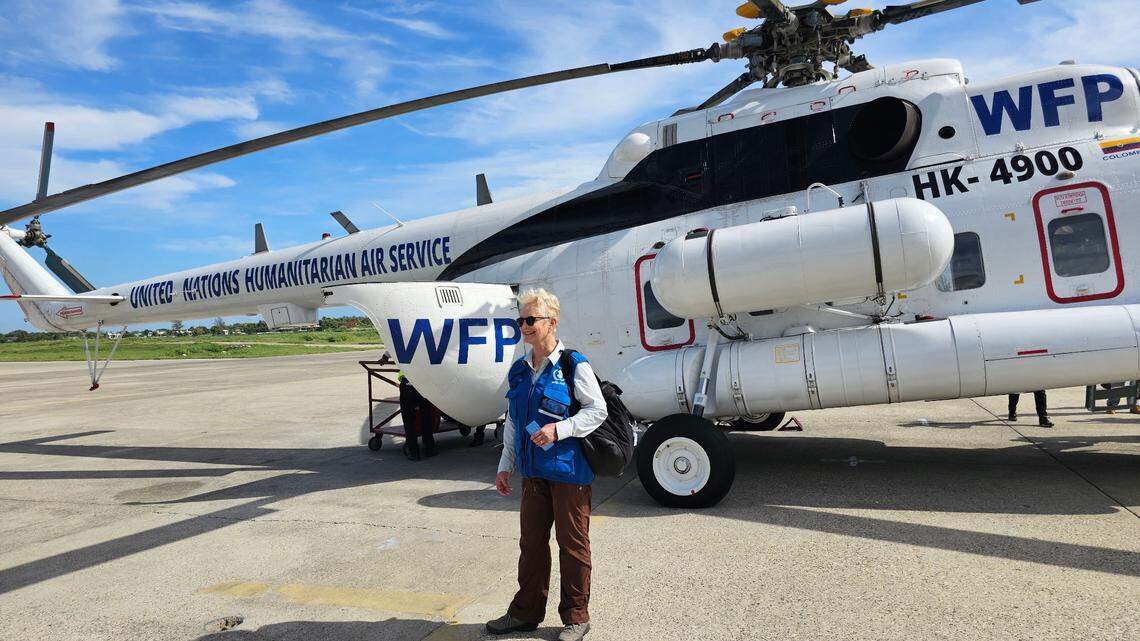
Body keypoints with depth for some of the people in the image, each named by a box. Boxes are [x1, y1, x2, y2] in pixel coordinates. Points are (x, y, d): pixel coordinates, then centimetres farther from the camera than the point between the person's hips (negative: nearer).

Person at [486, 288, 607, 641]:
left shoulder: (574, 365, -12)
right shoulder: (519, 370, 8)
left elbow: (597, 410, -11)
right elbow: (512, 422, 14)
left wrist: (558, 430, -22)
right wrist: (506, 465, 13)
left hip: (570, 470, -6)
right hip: (534, 471, 6)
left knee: (572, 544, 8)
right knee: (531, 542, 16)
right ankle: (526, 612, 32)